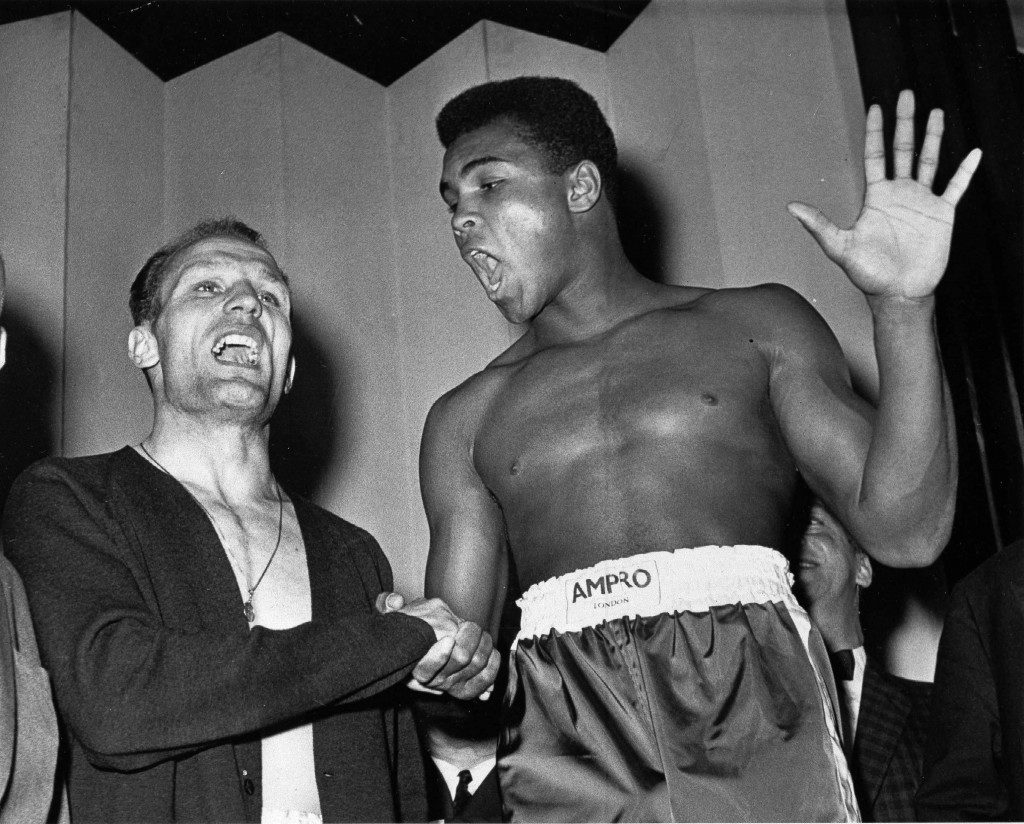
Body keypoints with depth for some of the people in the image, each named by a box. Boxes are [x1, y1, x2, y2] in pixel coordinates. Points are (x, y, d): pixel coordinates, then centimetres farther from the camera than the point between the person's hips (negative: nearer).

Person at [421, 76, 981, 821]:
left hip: (754, 731, 0)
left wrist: (904, 307, -5)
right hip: (567, 762, 1)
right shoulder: (466, 420, 17)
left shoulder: (756, 327, 13)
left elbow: (904, 532, 3)